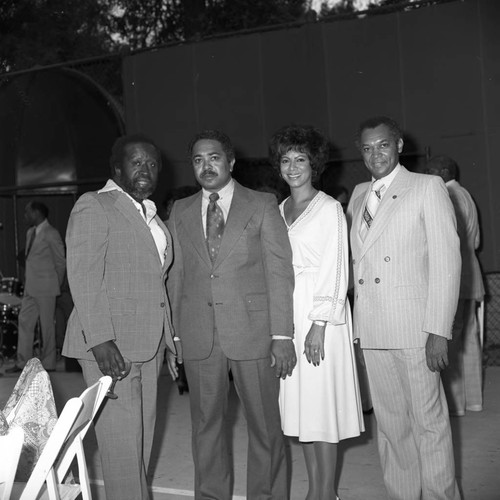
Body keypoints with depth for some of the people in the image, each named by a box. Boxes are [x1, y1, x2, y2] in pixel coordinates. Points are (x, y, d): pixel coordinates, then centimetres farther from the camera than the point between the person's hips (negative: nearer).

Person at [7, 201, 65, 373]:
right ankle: (23, 362, 11)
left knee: (47, 325, 0)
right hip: (30, 288, 8)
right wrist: (27, 283, 12)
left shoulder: (51, 234, -10)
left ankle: (48, 363, 9)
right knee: (24, 322, 6)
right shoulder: (30, 233, 15)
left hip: (45, 289, -8)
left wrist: (55, 286, 1)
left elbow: (60, 262, -5)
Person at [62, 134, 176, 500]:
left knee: (142, 433, 12)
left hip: (149, 342, 7)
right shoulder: (93, 206, -6)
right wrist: (101, 340, -21)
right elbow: (83, 278, -13)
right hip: (110, 344, -7)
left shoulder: (151, 215, 17)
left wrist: (167, 338, 10)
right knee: (122, 438, -5)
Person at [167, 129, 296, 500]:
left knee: (265, 424, 4)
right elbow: (176, 275, 11)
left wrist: (282, 335, -9)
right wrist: (173, 335, 4)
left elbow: (280, 271, -2)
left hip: (252, 330, -2)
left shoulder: (263, 206, 3)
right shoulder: (180, 212, 13)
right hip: (198, 336, 3)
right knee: (206, 424, 9)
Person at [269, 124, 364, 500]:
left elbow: (335, 271, -9)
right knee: (300, 407, 9)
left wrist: (319, 324, -16)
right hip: (285, 314, 6)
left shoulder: (329, 208, -3)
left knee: (322, 403, -3)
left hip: (320, 313, -6)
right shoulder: (278, 211, 15)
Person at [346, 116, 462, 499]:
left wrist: (439, 331, -14)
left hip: (415, 328, -5)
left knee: (429, 421, 1)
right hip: (372, 331, 5)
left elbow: (446, 262, -7)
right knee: (390, 423, 12)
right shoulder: (358, 195, 15)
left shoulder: (428, 188, -2)